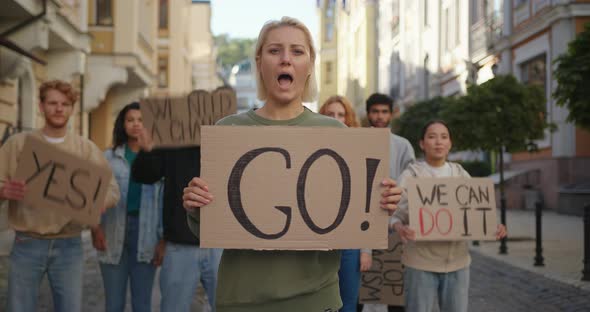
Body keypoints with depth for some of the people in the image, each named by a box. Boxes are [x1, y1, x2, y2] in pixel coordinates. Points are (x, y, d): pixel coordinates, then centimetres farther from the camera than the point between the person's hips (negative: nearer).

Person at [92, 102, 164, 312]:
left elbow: (165, 200, 2)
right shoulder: (108, 157, 7)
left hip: (146, 235, 0)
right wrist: (95, 226, -11)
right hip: (113, 234, 1)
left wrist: (163, 240, -3)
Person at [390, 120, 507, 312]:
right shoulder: (411, 175, -1)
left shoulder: (461, 174, 12)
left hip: (457, 261, 4)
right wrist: (400, 228, -32)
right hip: (421, 262, -4)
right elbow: (397, 213, -10)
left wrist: (495, 227, -11)